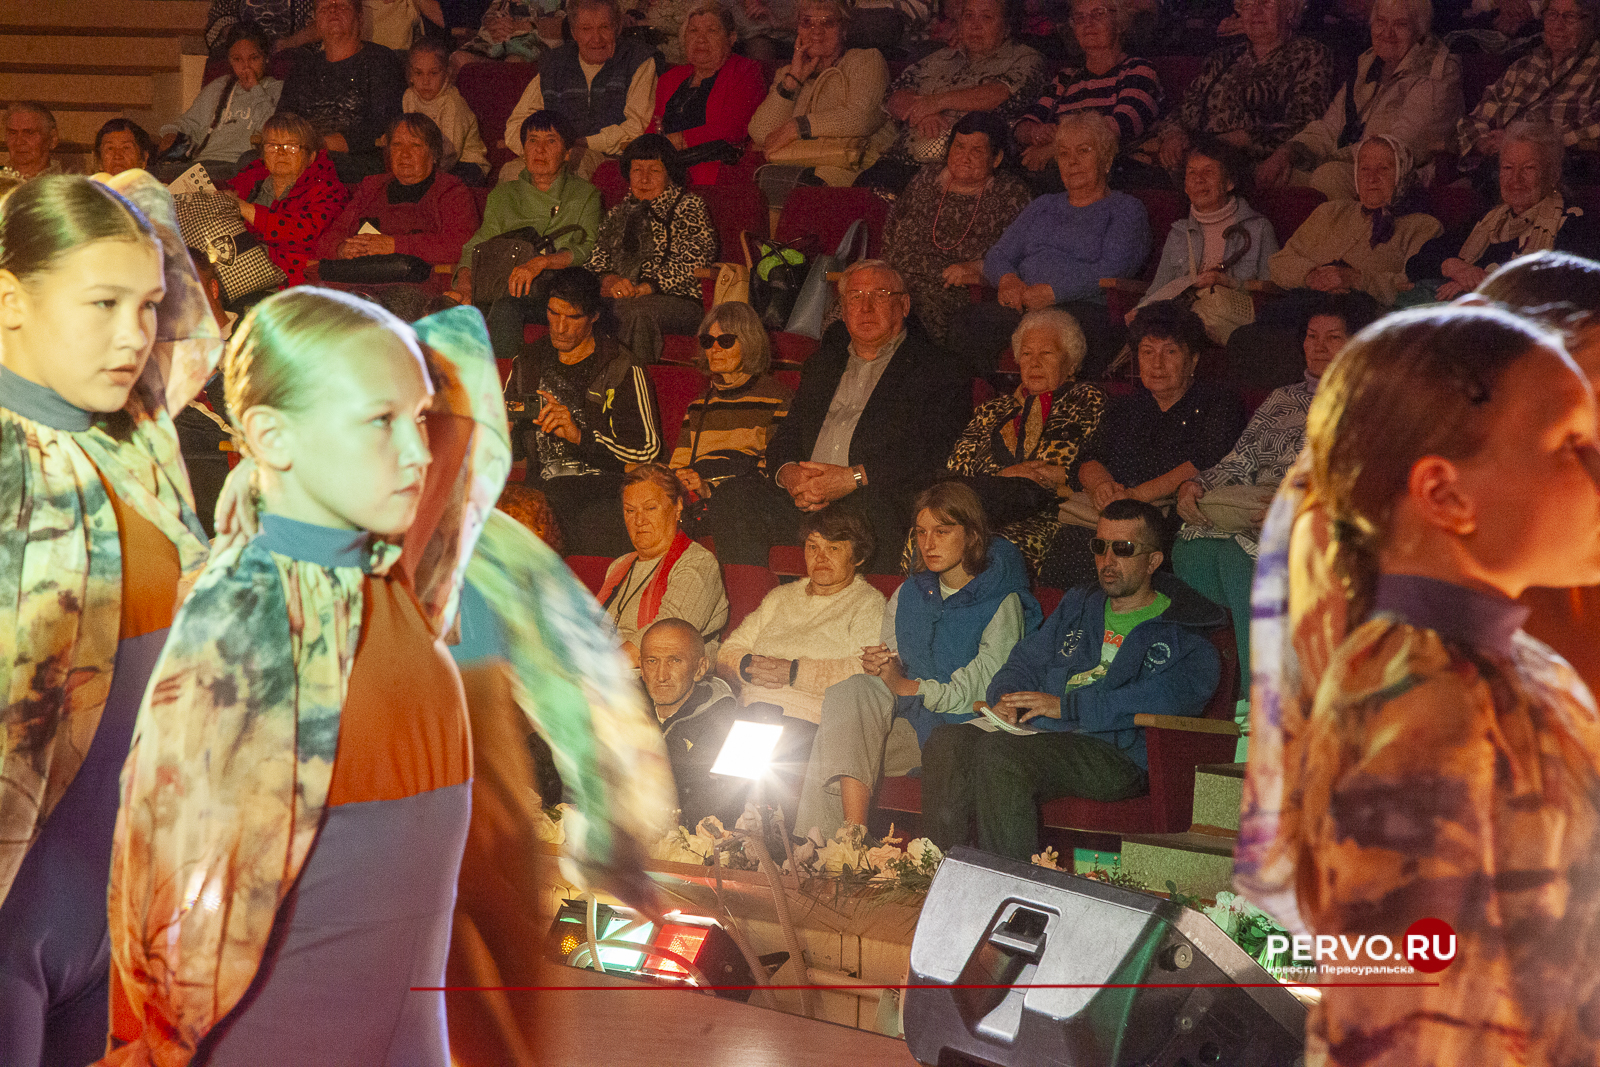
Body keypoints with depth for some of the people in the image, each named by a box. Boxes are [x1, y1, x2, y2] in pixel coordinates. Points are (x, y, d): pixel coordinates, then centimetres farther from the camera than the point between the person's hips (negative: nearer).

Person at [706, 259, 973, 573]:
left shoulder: (933, 368, 8)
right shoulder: (823, 362, 28)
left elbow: (932, 452, -6)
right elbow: (786, 435, 22)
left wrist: (853, 478, -17)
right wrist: (787, 472, -4)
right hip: (802, 501, 5)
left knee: (868, 507, -40)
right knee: (733, 495, -22)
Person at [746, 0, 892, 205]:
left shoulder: (867, 61, 13)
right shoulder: (787, 74, 25)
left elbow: (860, 118, -6)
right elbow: (760, 135, 10)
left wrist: (796, 127, -5)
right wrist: (793, 80, 5)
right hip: (794, 164, 4)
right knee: (768, 175, -29)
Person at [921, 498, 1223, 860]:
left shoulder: (1185, 635, 6)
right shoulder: (1077, 604, 29)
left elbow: (1166, 696, -13)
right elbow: (1026, 660, 29)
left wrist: (1066, 705, -15)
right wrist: (1006, 699, 3)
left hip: (1120, 754, -6)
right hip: (1040, 734, 6)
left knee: (999, 752, -34)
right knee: (946, 744, -23)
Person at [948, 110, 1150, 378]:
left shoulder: (1126, 209, 13)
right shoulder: (1042, 207, 32)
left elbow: (1113, 270, -4)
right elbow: (997, 256, 25)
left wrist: (1053, 291, -13)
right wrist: (1008, 280, -1)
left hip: (1085, 308, -5)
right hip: (1022, 307, 5)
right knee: (966, 323, -30)